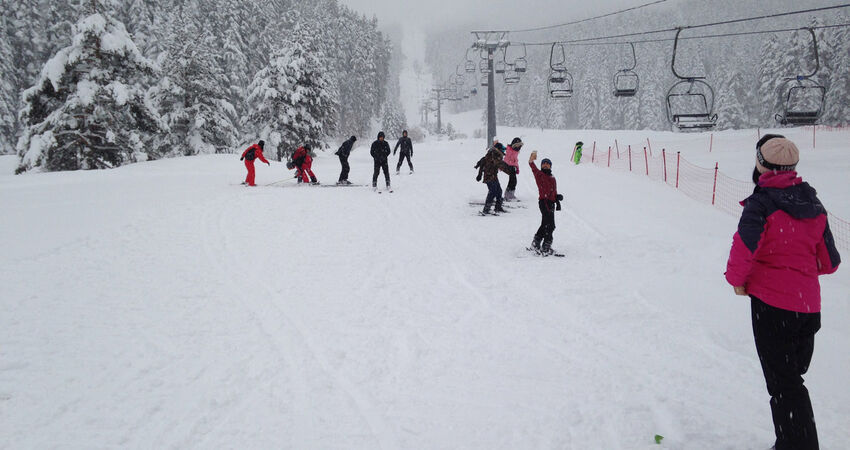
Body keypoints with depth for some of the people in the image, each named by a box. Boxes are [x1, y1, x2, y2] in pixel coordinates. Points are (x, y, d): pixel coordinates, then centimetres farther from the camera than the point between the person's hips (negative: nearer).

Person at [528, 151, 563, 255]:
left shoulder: (553, 179, 21)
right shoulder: (539, 174, 1)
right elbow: (534, 169, -19)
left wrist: (557, 200, 10)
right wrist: (531, 161, -38)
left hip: (551, 203, 8)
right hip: (544, 202, -8)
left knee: (545, 225, 15)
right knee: (550, 226, -8)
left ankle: (536, 244, 26)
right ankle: (546, 248, -2)